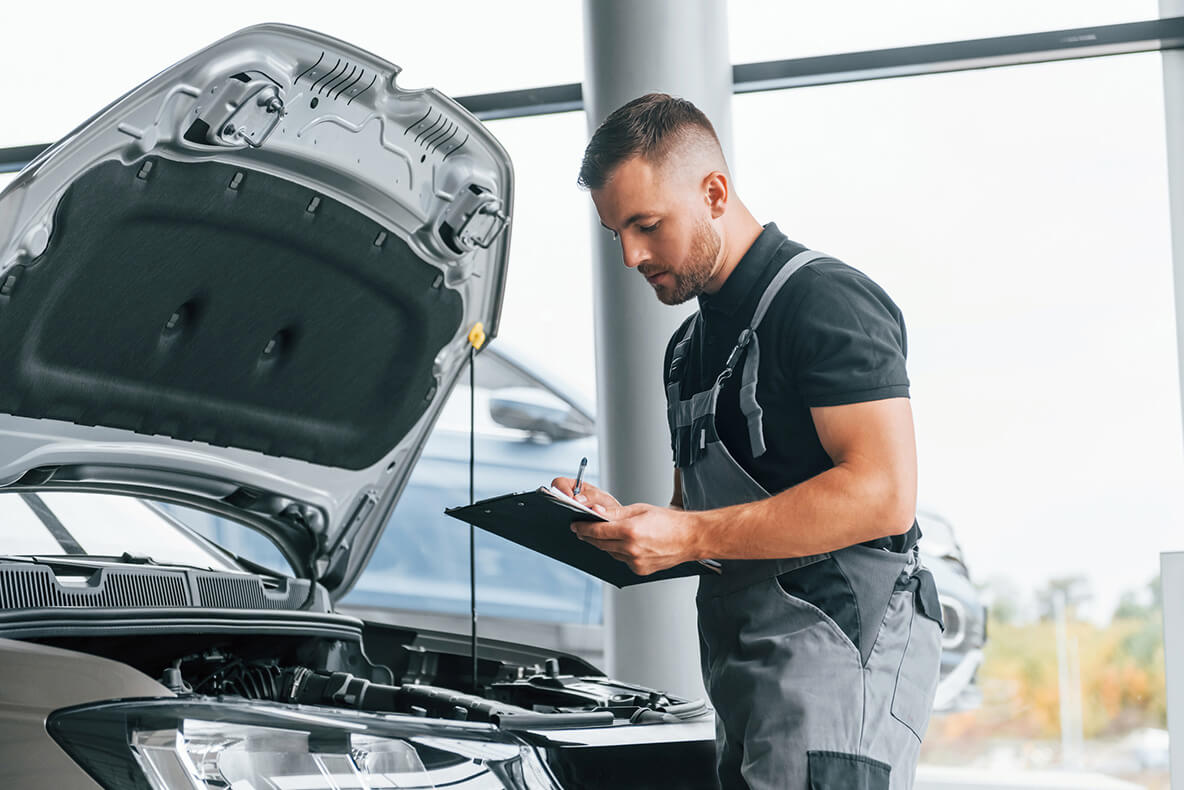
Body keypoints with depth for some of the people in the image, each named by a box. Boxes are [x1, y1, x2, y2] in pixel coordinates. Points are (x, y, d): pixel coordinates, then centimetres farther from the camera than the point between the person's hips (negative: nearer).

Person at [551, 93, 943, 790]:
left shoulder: (826, 300, -7)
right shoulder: (689, 347, 23)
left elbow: (885, 495, -18)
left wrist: (689, 536, -18)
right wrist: (624, 522, 6)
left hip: (837, 656, -9)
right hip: (745, 680, 9)